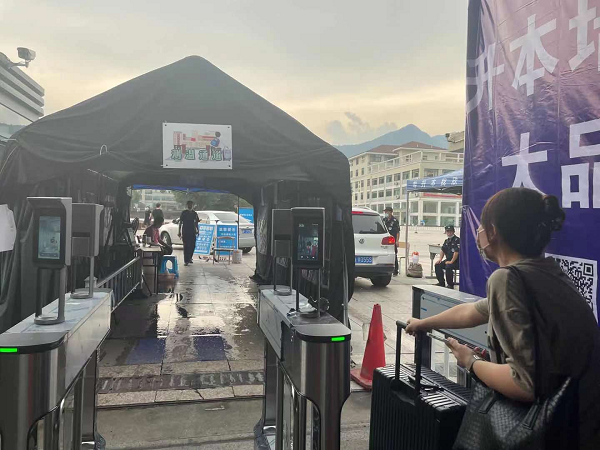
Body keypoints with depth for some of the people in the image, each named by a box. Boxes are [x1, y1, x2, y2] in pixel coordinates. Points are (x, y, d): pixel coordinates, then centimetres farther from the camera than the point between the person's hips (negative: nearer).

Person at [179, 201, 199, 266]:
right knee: (186, 246, -7)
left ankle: (190, 258, 24)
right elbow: (180, 222, 0)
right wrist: (179, 232, -4)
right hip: (185, 232, -4)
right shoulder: (184, 212, 0)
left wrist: (197, 230, 13)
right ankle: (186, 261, -7)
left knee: (192, 246, 5)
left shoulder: (194, 213, 10)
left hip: (192, 232, 4)